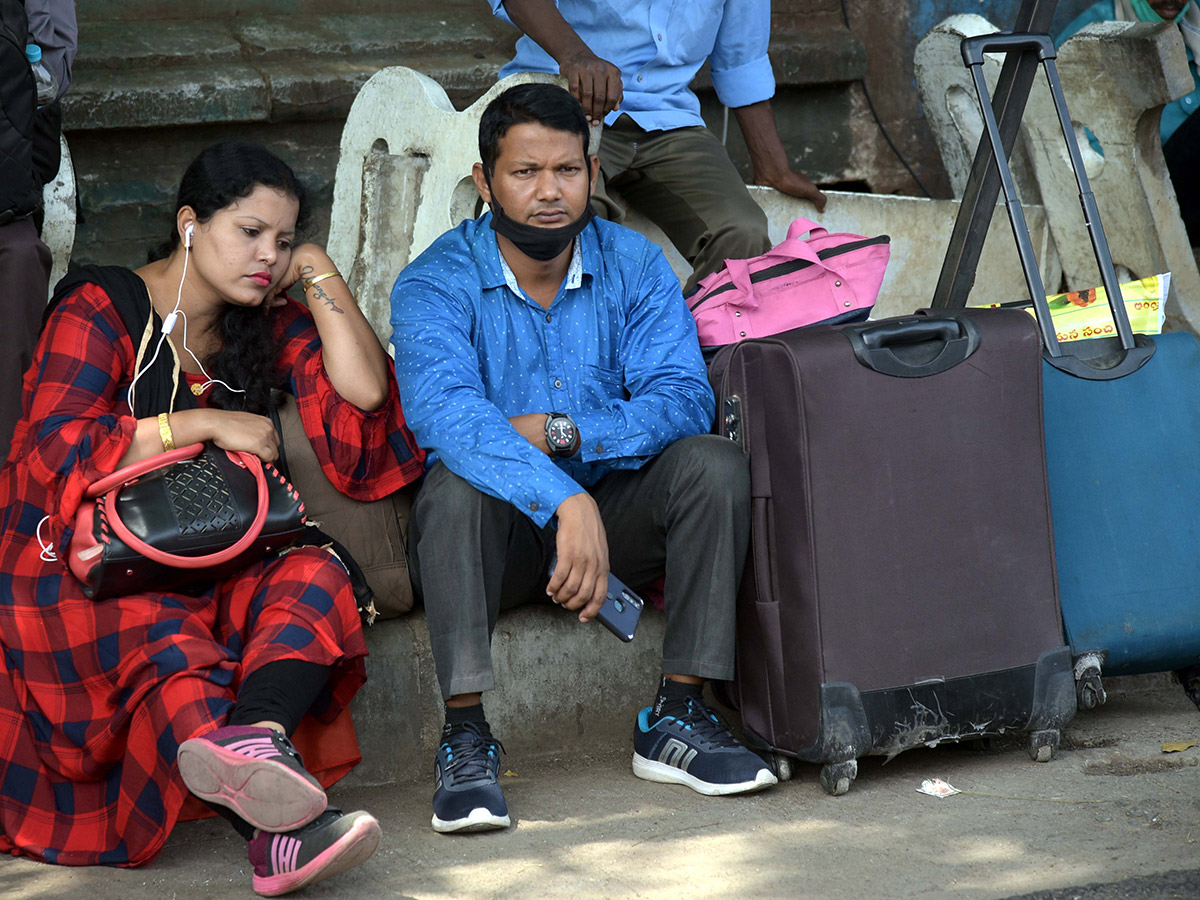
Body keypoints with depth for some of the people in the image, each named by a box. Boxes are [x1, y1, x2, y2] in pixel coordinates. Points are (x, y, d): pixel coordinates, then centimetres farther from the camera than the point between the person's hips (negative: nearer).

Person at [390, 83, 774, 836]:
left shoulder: (634, 266, 0)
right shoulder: (436, 285, -11)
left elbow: (683, 399, -13)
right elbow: (445, 411, -31)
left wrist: (559, 432, -28)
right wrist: (565, 501, -45)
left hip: (610, 508, 3)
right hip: (500, 533, -3)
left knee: (714, 464, -22)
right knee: (457, 483, -34)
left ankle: (677, 717, -18)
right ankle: (466, 734, -30)